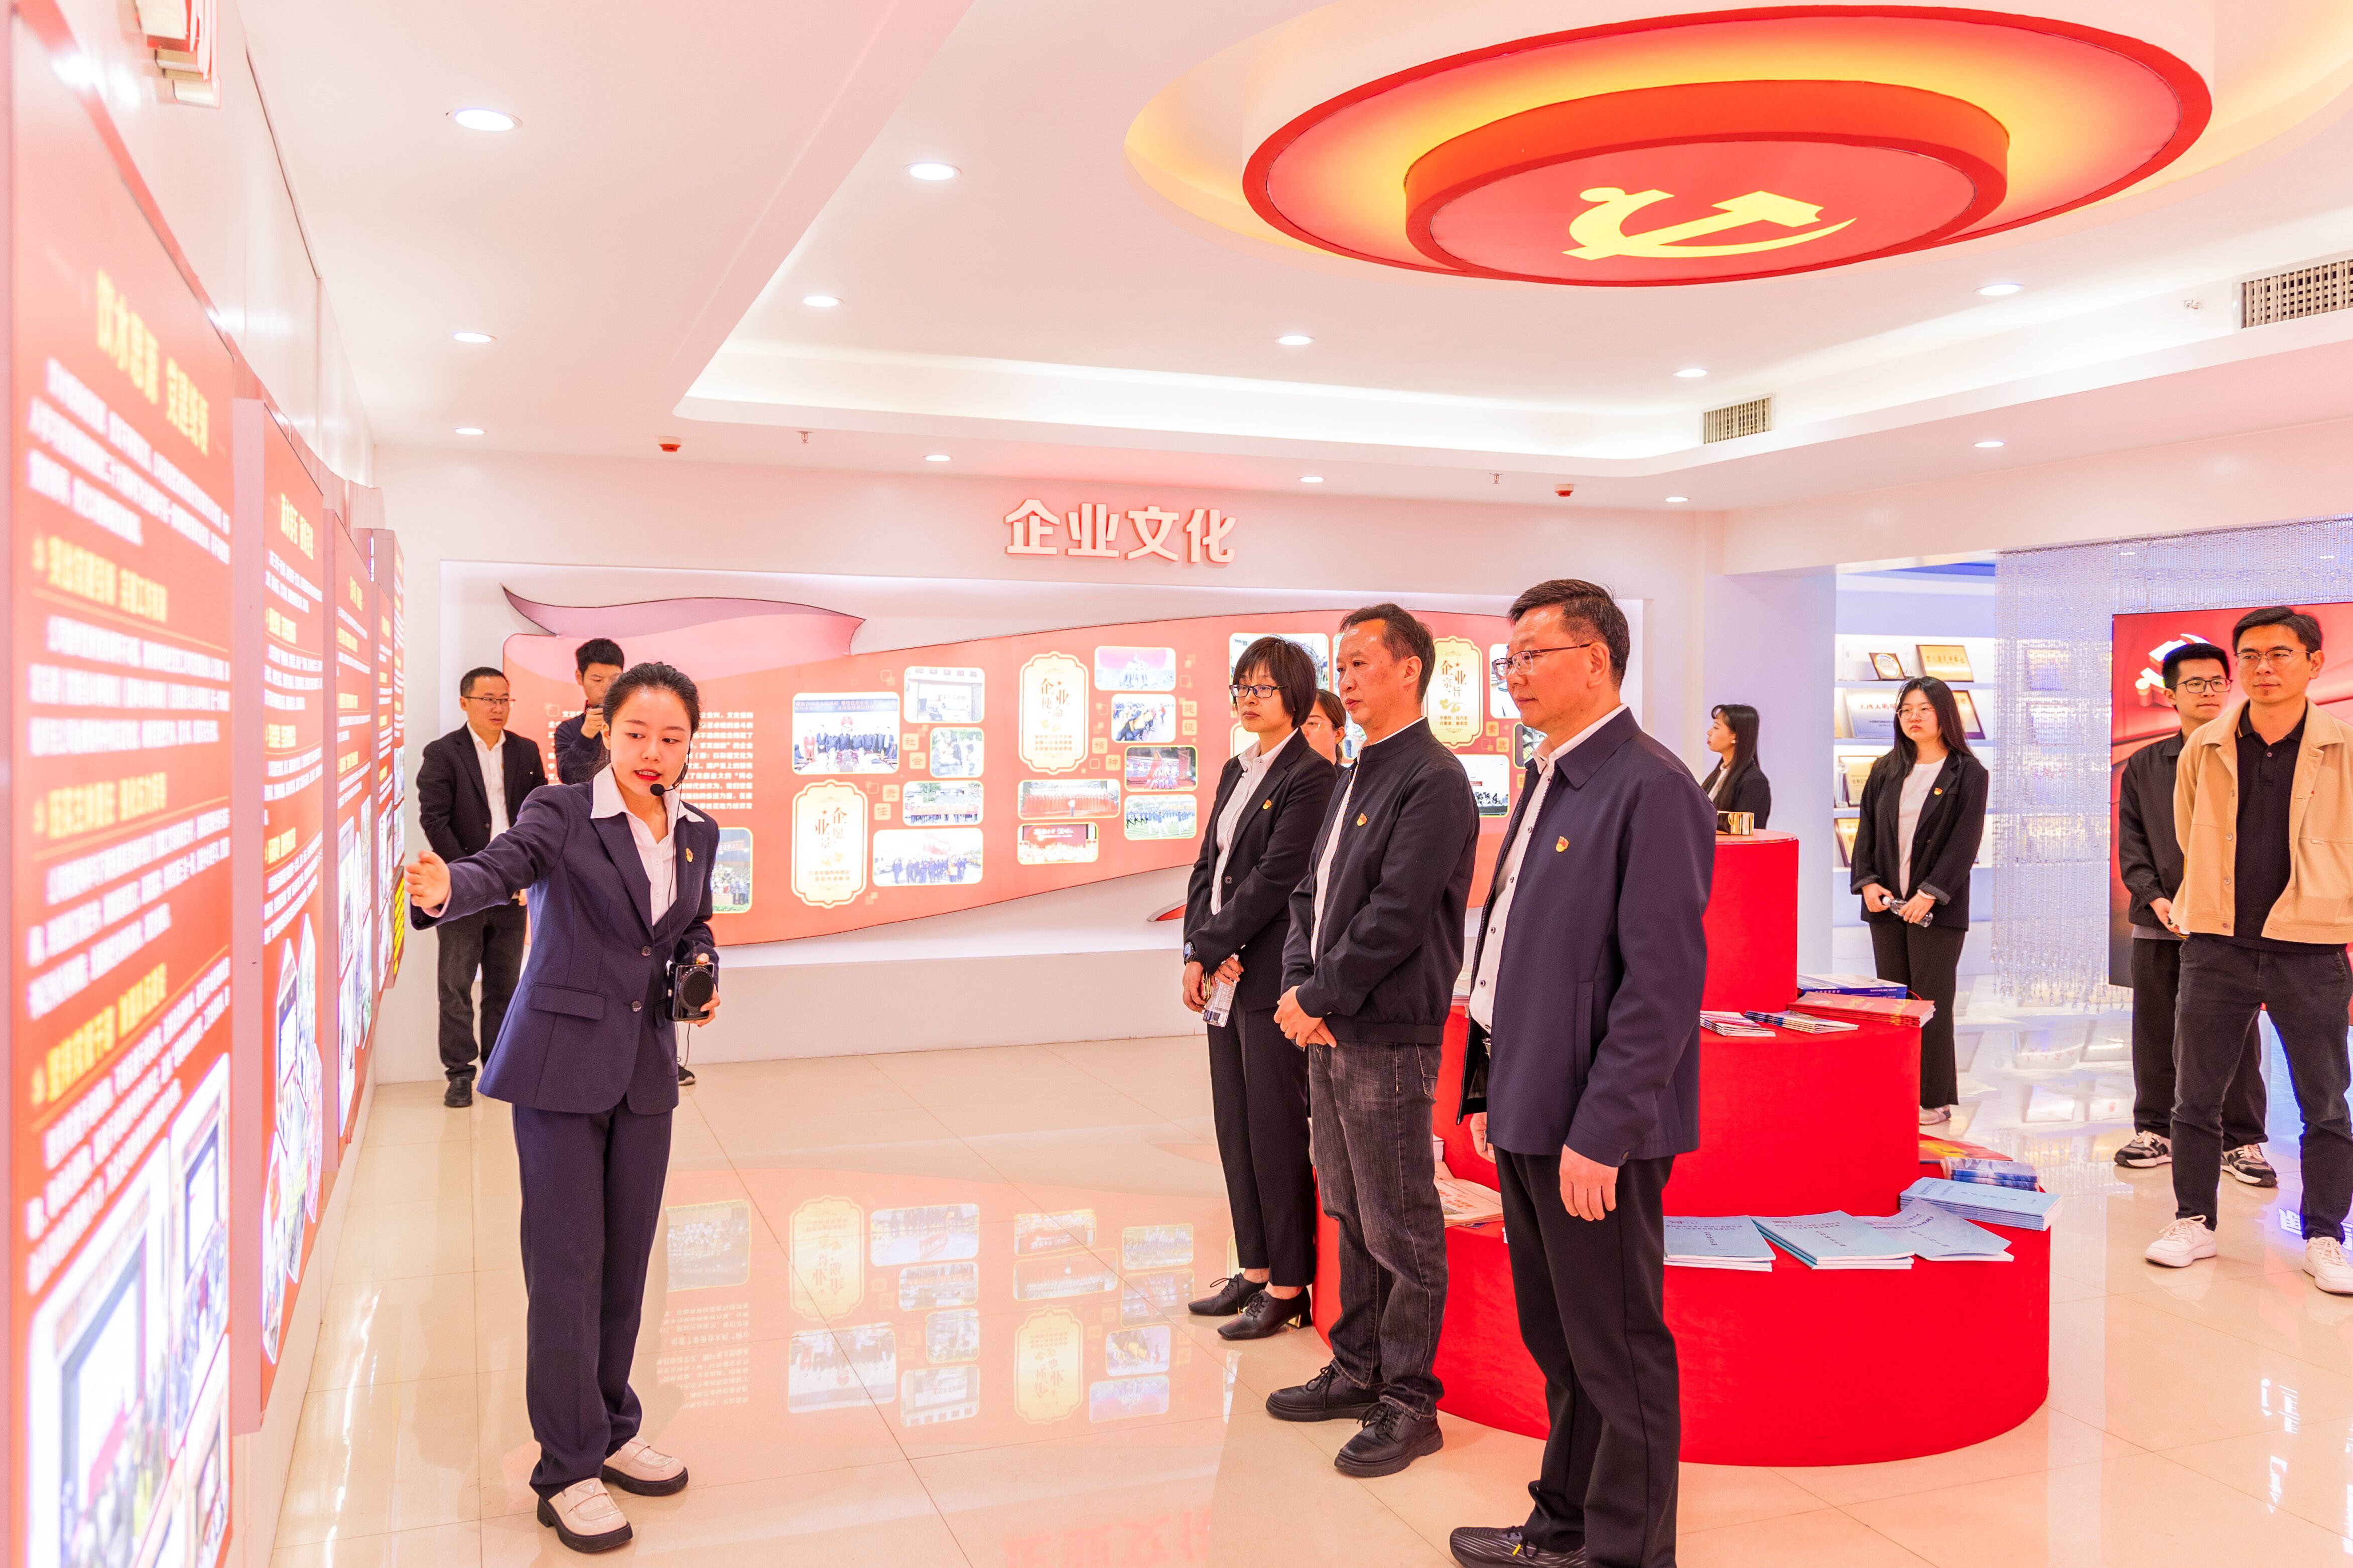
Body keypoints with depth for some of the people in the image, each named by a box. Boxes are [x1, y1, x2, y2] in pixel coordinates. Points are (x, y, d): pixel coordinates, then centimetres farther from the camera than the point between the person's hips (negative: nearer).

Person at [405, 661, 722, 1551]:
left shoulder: (698, 834, 6)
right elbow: (501, 867, -28)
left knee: (627, 1258, 13)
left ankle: (611, 1432, 31)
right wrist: (444, 891, -49)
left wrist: (701, 972, 1)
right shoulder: (561, 813, -10)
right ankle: (568, 1471, 11)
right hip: (562, 1061, -5)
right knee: (567, 1266, -1)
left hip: (646, 1070, 5)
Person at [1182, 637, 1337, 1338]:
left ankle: (1289, 1286, 11)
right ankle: (1254, 1270, 26)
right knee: (1235, 1129, 14)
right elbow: (1207, 866, 12)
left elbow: (1273, 880, -17)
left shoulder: (1311, 776, -12)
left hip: (1271, 976, -8)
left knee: (1276, 1134, -1)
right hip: (1224, 975, 9)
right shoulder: (1236, 772, 15)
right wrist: (1199, 951, -3)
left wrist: (1206, 950, -13)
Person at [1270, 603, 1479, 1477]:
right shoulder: (1357, 779, 16)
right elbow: (1311, 895, 15)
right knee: (1351, 1216, 18)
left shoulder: (1433, 781, -14)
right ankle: (1358, 1372, 31)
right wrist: (1298, 985, 0)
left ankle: (1409, 1404, 13)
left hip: (1389, 1038, -9)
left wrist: (1320, 998, -13)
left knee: (1402, 1231, 1)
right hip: (1330, 1032, 9)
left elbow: (1395, 919, -20)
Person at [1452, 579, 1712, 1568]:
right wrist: (1491, 1089, 16)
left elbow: (1664, 981, -20)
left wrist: (1600, 1132, -21)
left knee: (1617, 1354, 5)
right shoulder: (1547, 782, 14)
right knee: (1557, 1343, 20)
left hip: (1594, 1130, -9)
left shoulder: (1651, 790, -16)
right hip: (1530, 1116, 9)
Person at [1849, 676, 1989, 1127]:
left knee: (1931, 1002, -1)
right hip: (1886, 904, 5)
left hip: (1938, 907, -4)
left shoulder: (1967, 773, -2)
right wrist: (1867, 882, -5)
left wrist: (1930, 894, -16)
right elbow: (1866, 829, 10)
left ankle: (1935, 1100, 7)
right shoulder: (1886, 770, 12)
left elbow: (1964, 842, -9)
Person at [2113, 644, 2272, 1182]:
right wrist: (2154, 898, -6)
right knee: (2155, 1034, 8)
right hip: (2159, 924, 2)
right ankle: (2155, 1131, 19)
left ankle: (2241, 1141, 14)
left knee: (2235, 1035, 3)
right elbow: (2131, 843, 9)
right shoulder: (2144, 766, 10)